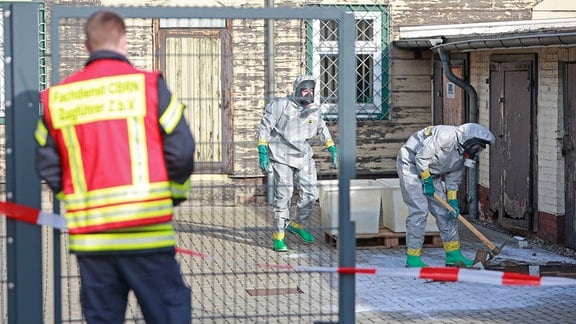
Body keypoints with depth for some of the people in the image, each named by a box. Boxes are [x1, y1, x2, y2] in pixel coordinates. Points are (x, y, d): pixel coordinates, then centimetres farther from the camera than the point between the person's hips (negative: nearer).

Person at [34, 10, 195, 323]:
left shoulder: (57, 97, 5)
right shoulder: (148, 85, -5)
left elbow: (47, 166, 7)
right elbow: (180, 151, -6)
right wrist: (175, 193, 12)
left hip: (88, 238, 4)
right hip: (146, 233, -3)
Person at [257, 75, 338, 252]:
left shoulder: (315, 111, 3)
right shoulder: (281, 105, -13)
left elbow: (322, 129, 23)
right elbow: (264, 127, -10)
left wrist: (332, 149, 20)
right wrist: (263, 153, -15)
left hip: (304, 158, 5)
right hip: (282, 157, -5)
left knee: (310, 194, 2)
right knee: (283, 196, -9)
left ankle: (298, 225, 28)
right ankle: (278, 236, 1)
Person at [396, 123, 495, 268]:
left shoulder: (463, 154, 3)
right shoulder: (447, 136, -27)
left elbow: (453, 179, 11)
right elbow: (422, 157, -26)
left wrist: (453, 201, 0)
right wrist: (427, 181, -17)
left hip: (431, 172, 10)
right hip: (411, 165, -9)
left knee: (444, 211, 7)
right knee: (419, 211, -15)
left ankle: (454, 255, 14)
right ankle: (413, 259, -11)